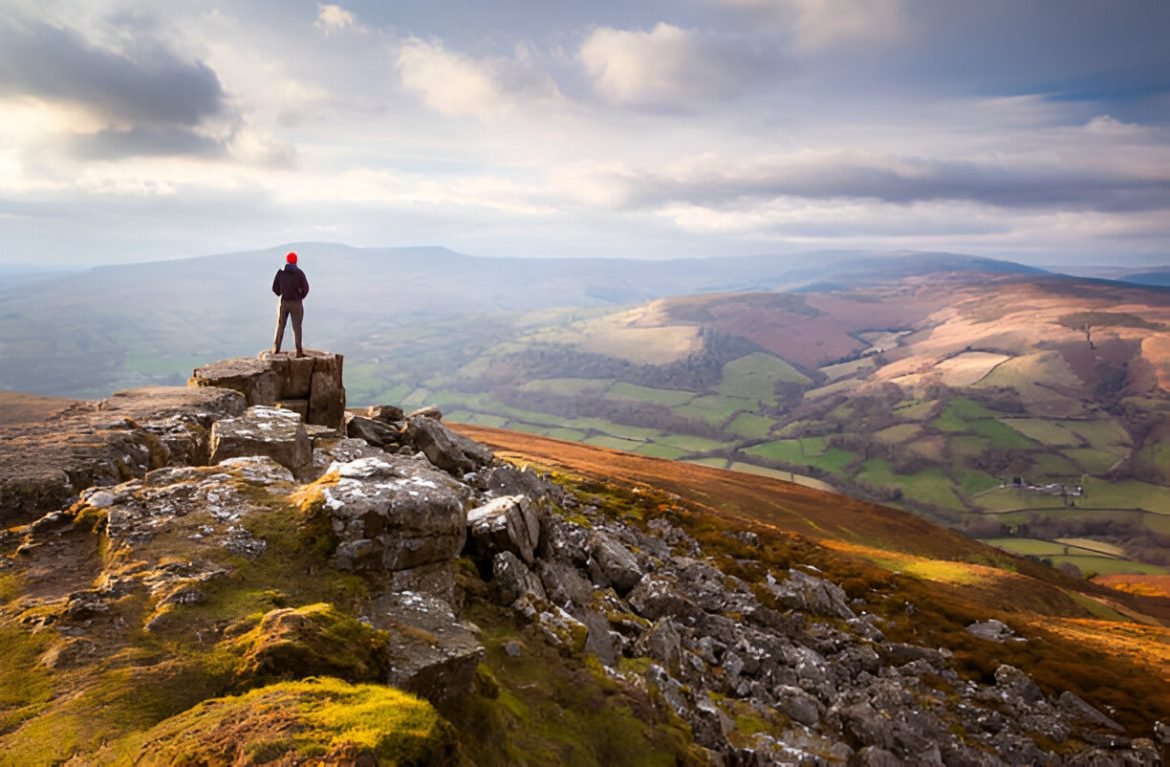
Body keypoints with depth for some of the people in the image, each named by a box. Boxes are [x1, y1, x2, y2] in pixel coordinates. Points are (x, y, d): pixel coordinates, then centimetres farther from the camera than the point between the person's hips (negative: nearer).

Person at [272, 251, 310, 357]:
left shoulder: (280, 272, -1)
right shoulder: (299, 273, -6)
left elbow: (275, 288, 0)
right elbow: (306, 288, -11)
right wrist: (300, 297, 6)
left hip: (283, 302, 2)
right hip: (296, 303, -2)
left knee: (280, 326, 13)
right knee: (297, 327, 2)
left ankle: (276, 348, 16)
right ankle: (299, 351, -2)